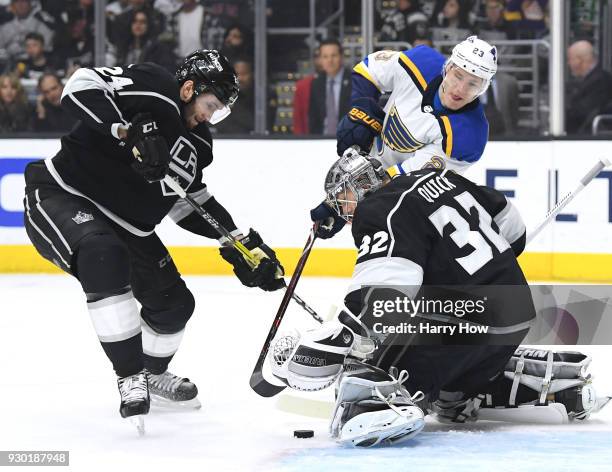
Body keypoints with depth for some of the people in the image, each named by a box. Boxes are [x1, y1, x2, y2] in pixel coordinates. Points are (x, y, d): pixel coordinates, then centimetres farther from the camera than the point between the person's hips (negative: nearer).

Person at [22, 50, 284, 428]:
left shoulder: (197, 144, 7)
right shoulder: (151, 87, -19)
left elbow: (191, 204, 15)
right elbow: (81, 85, -30)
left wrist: (243, 244, 6)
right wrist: (129, 130, -39)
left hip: (124, 223, 9)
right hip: (61, 195, -9)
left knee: (175, 303, 10)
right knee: (104, 255, -39)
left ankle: (151, 373, 43)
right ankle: (131, 378, -31)